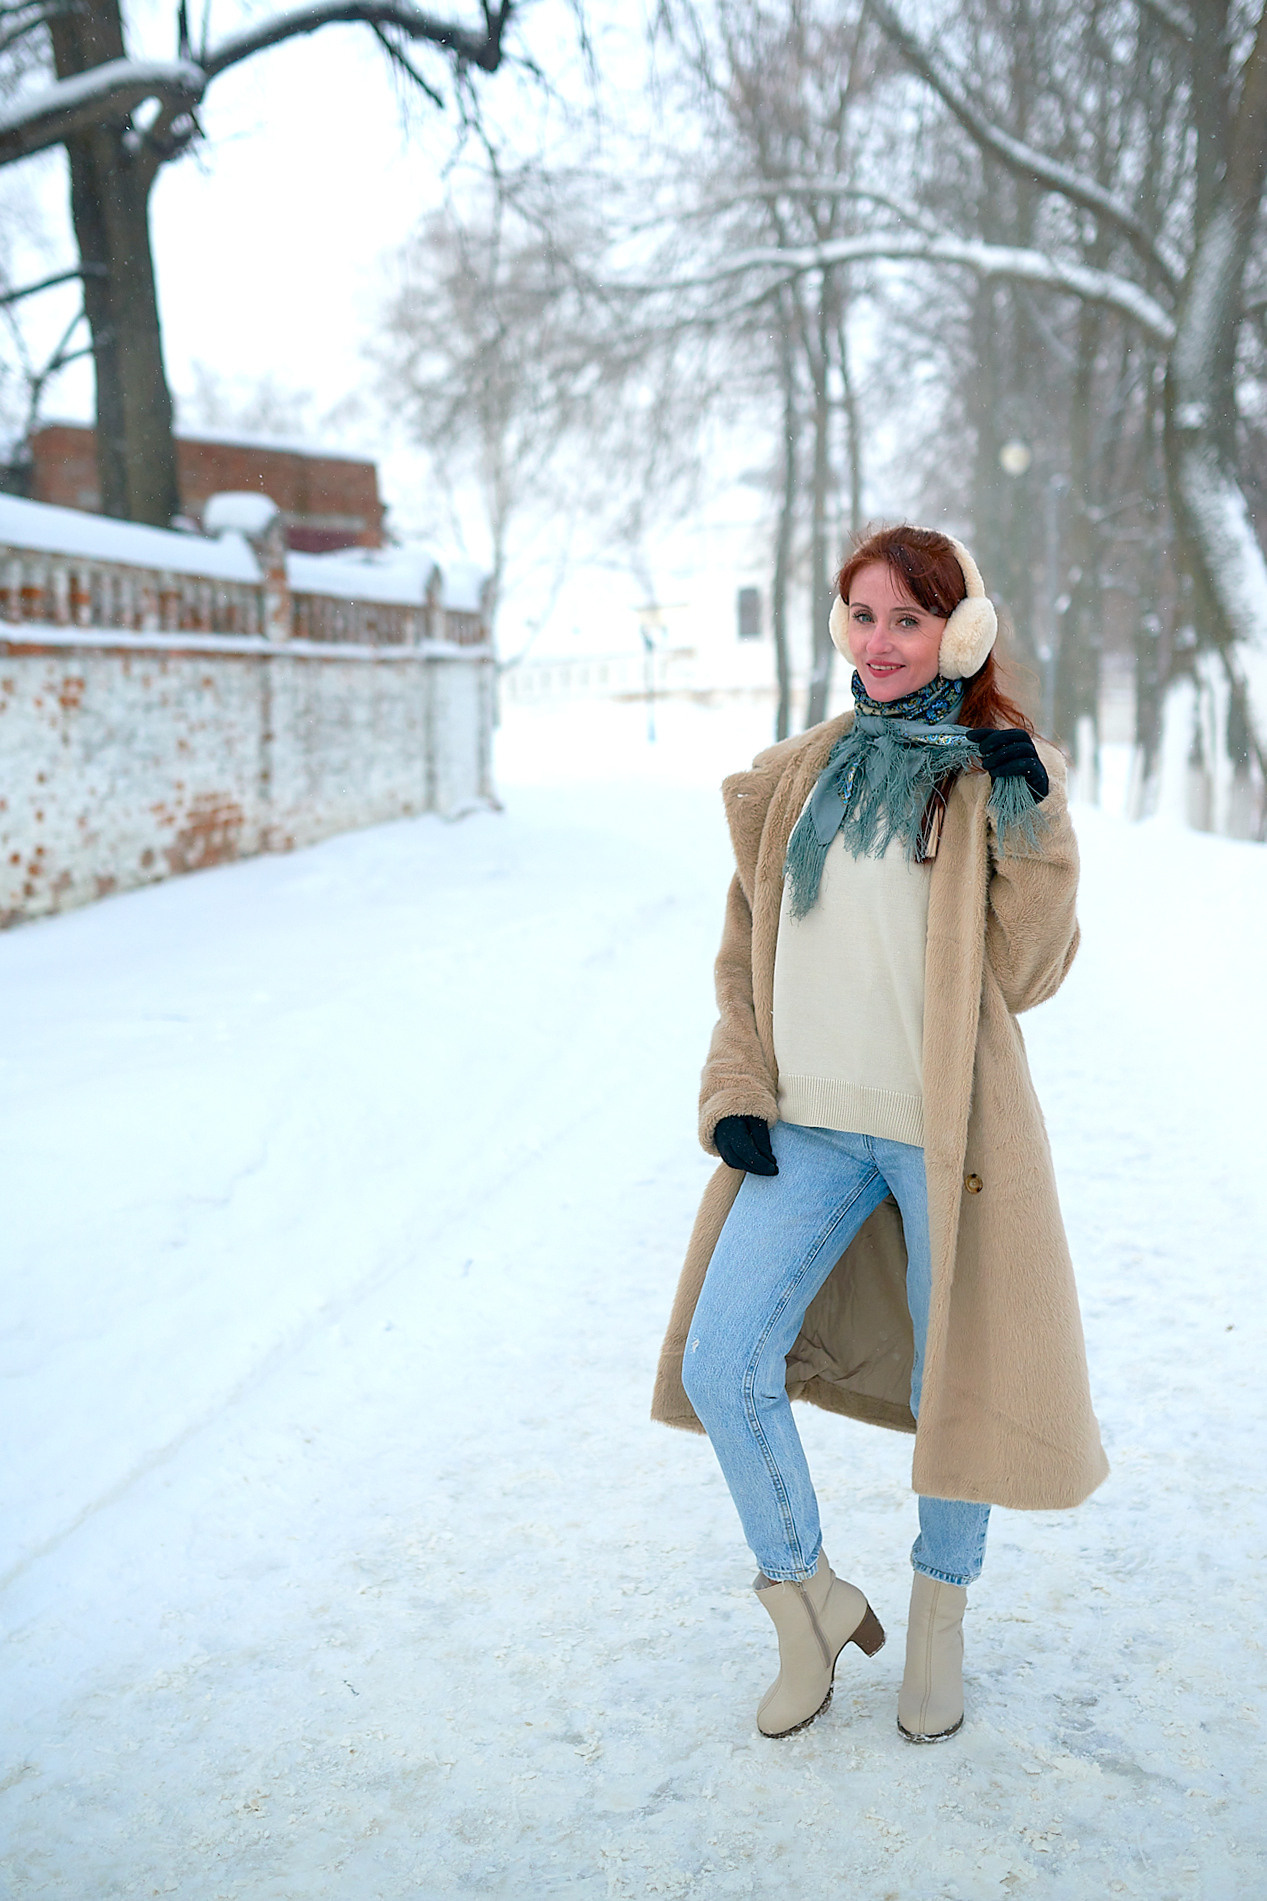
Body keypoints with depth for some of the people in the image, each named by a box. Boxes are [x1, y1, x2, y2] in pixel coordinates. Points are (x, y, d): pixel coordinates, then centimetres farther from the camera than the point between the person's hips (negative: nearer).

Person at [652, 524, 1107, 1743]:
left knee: (952, 1386, 8)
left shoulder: (997, 774, -1)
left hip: (945, 1128, -3)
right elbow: (746, 947, 14)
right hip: (805, 1125, 3)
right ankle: (807, 1599, 21)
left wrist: (1032, 827, -17)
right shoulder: (796, 774, 9)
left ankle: (939, 1619, 34)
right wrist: (736, 1091, 3)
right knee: (721, 1365, -2)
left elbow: (1024, 971, -6)